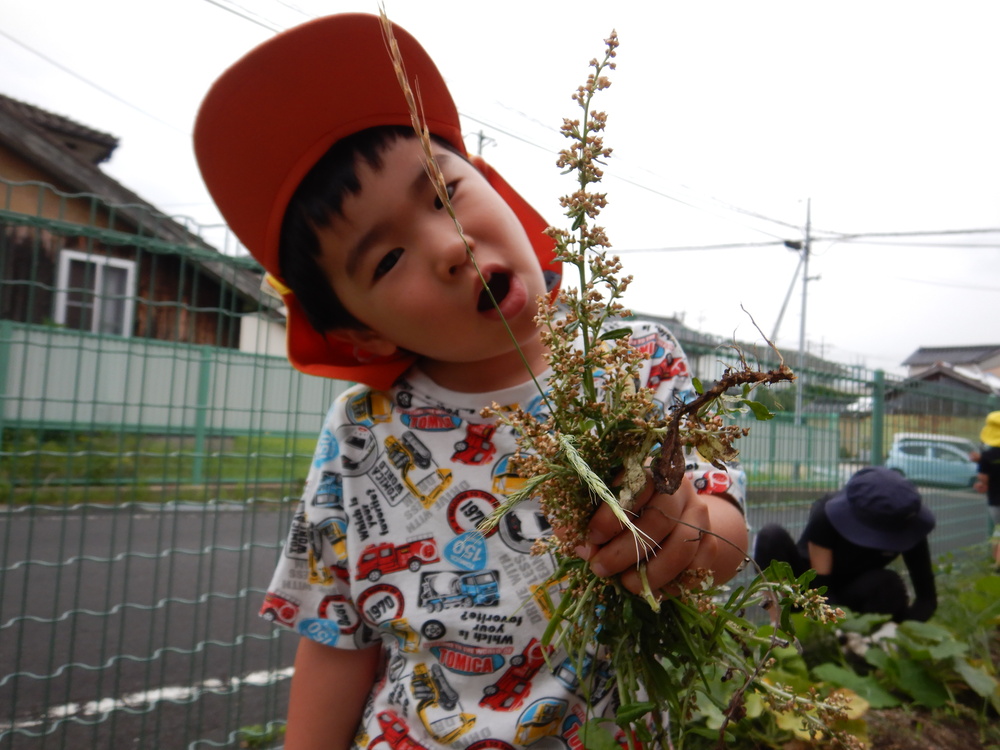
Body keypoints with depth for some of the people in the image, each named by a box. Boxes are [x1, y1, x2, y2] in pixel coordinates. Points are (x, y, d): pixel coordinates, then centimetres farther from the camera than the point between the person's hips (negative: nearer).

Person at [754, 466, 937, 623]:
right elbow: (819, 584, -26)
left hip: (848, 597, 2)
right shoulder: (827, 514, -28)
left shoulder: (907, 529, -20)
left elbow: (927, 597, -20)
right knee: (772, 536, -32)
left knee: (889, 584, -33)